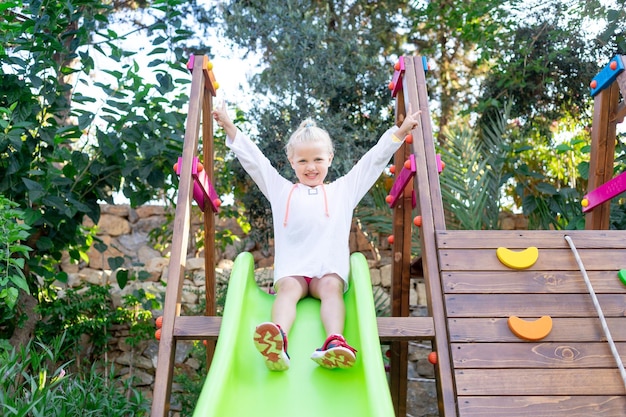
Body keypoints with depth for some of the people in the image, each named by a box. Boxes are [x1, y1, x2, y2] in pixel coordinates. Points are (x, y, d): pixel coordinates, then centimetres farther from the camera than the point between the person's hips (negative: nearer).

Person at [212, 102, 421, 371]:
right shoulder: (280, 190, 28)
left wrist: (400, 131, 22)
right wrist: (229, 128, 21)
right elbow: (252, 159, 25)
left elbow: (375, 159, 26)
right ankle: (278, 340, -57)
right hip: (291, 269, 0)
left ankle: (334, 342, -54)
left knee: (331, 288, -31)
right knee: (287, 289, -31)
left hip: (330, 269, 1)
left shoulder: (343, 190, 28)